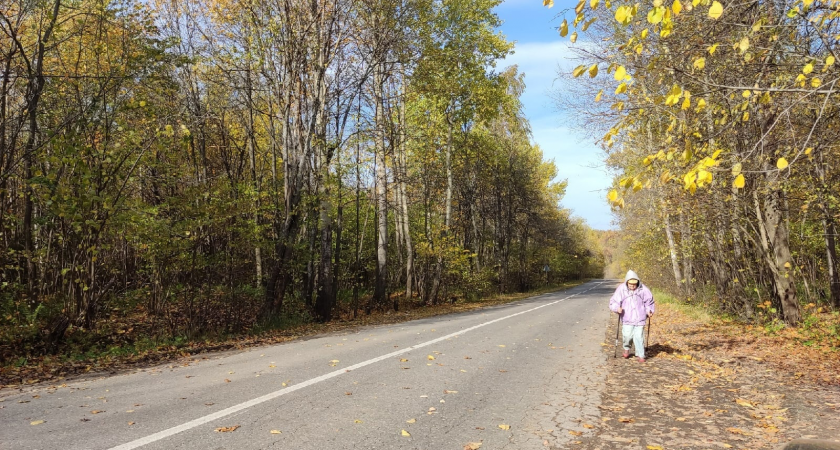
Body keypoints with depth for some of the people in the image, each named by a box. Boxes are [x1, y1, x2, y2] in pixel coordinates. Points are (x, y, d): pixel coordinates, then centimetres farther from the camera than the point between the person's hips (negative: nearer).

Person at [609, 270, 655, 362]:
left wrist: (649, 311, -2)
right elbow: (613, 302, -5)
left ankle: (641, 355, 15)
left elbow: (649, 302, 11)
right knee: (627, 335, -8)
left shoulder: (643, 289, -2)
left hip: (639, 318, 1)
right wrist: (617, 308, -24)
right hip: (627, 318, -1)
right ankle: (627, 348, 24)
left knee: (639, 336, -2)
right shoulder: (621, 289, -6)